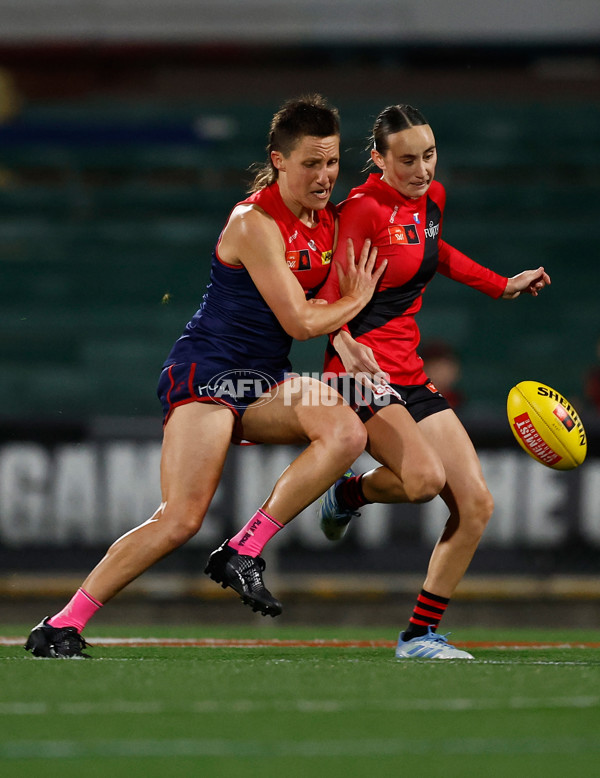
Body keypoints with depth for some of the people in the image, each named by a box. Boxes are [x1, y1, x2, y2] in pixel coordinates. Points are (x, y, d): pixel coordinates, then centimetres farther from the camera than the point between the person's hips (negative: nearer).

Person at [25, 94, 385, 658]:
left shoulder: (326, 220, 10)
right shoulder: (255, 222, -16)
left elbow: (323, 306, 23)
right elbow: (298, 322, -16)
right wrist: (356, 300, 1)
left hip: (265, 380, 8)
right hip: (207, 372, -8)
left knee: (346, 433, -23)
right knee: (181, 519, -20)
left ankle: (243, 553, -16)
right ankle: (61, 627, -10)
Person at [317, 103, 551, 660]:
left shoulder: (431, 198, 11)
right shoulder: (363, 207, -13)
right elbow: (329, 295, -17)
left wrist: (503, 285, 34)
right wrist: (346, 344, -35)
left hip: (410, 377, 8)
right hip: (362, 374, -8)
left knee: (476, 505, -2)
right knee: (425, 477, -32)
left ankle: (420, 635, 7)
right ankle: (348, 493, 2)